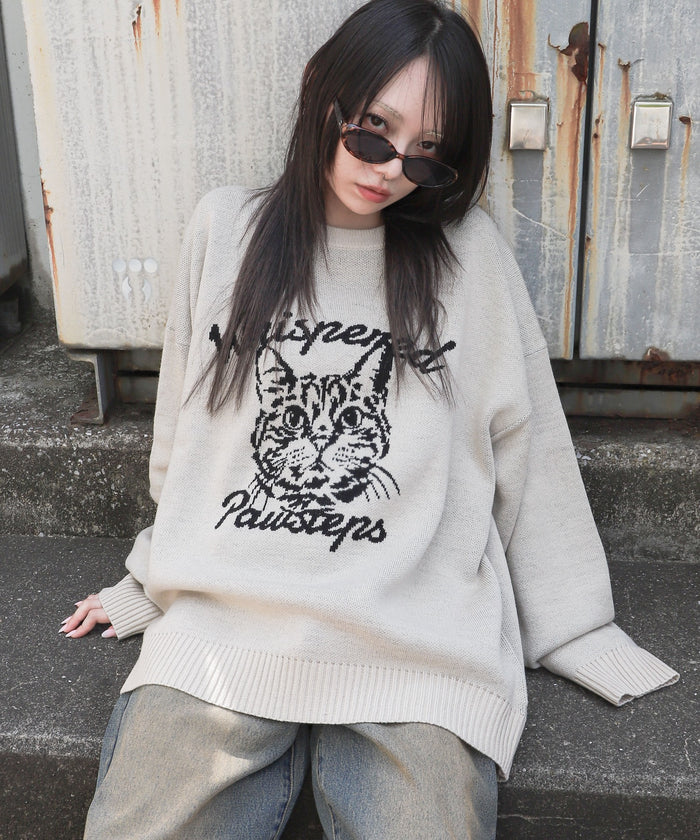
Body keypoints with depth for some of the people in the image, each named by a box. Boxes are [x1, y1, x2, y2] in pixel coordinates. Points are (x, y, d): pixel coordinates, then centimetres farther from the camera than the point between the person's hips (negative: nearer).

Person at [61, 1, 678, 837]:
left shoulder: (467, 252, 4)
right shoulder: (225, 229, 9)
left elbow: (527, 454, 7)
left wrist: (582, 638, 9)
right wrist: (149, 587, 23)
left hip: (419, 643, -1)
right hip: (220, 621, 2)